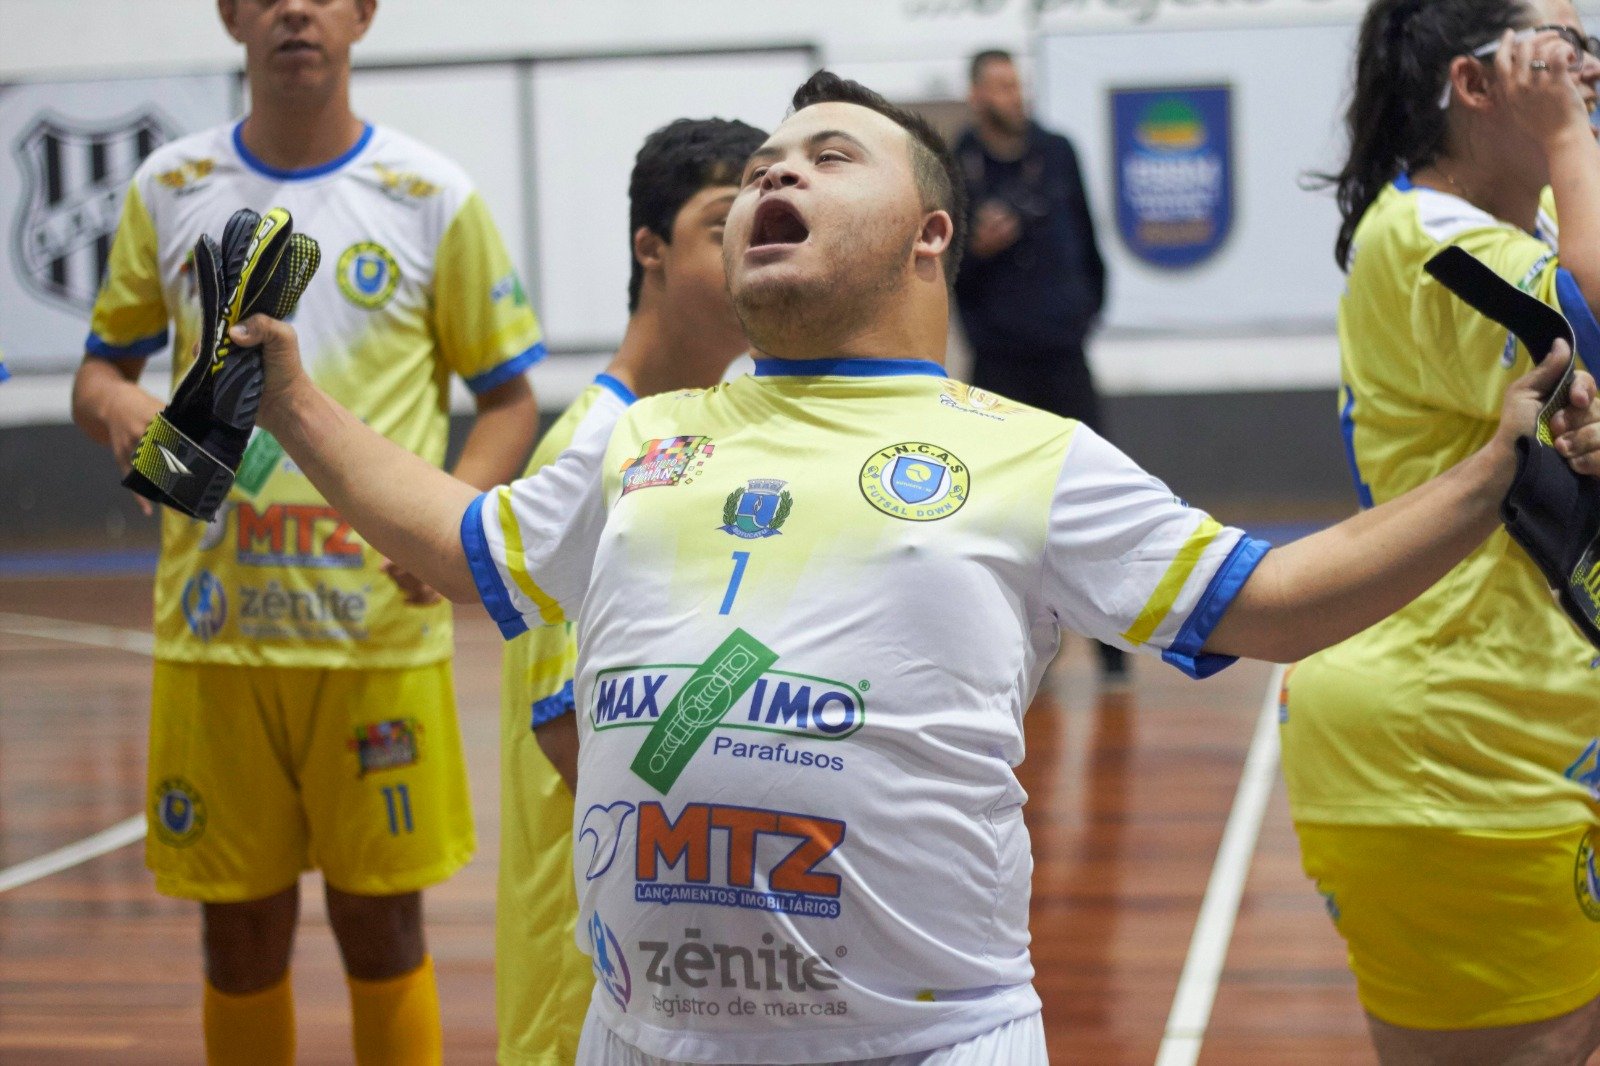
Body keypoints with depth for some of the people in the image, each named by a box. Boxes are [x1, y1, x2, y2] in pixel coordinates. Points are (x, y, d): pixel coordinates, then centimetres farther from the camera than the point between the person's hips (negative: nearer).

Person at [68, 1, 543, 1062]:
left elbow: (510, 399, 4)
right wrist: (120, 407, -10)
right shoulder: (169, 189, 7)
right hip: (214, 627, 2)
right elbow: (100, 368, 14)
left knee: (382, 924, 5)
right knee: (241, 930, 9)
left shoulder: (432, 198, 0)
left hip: (380, 628, -2)